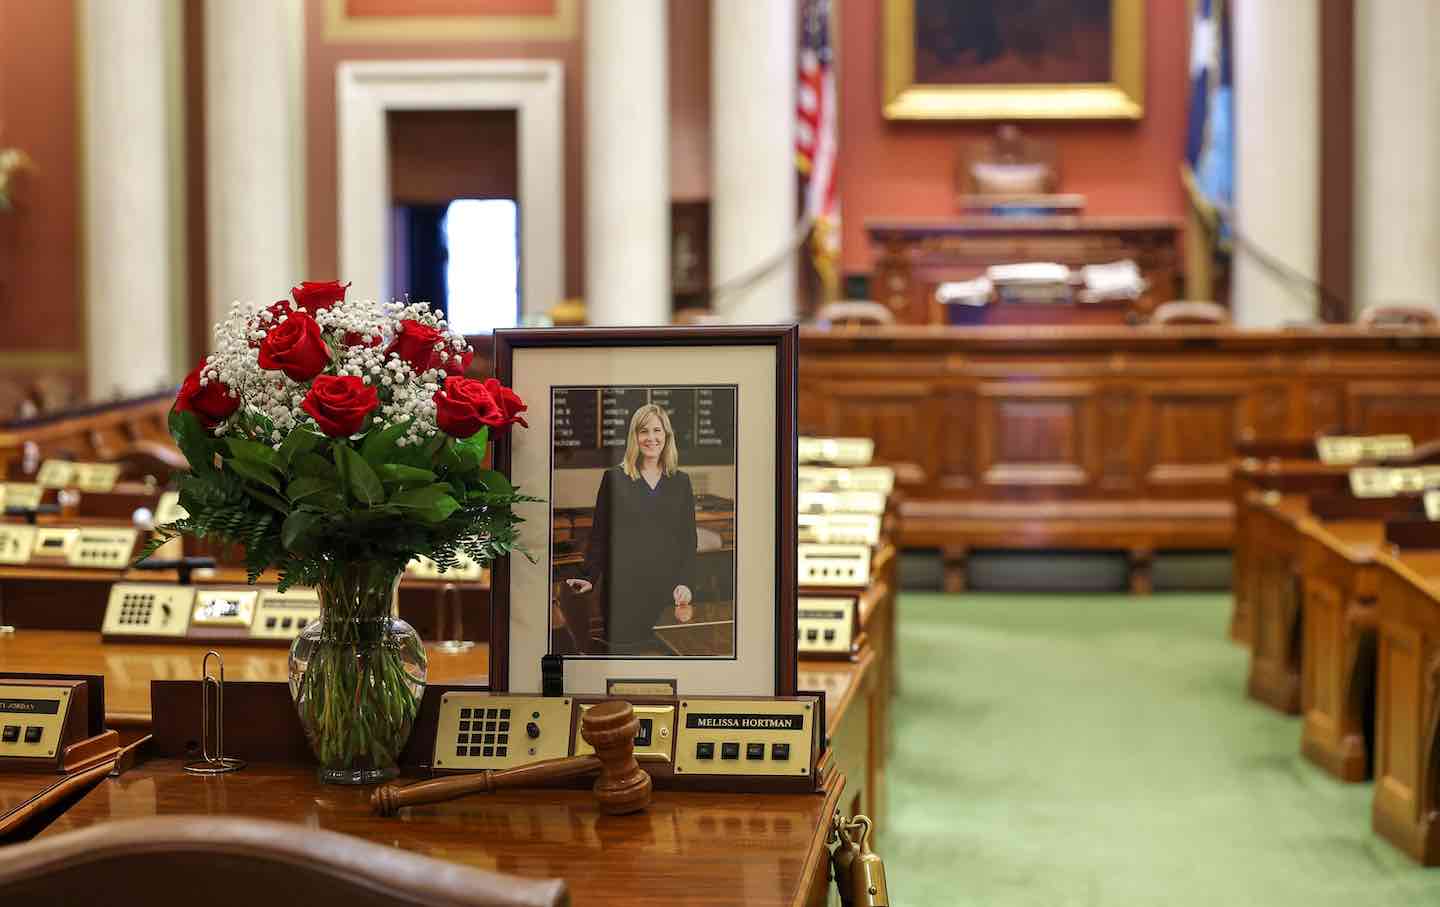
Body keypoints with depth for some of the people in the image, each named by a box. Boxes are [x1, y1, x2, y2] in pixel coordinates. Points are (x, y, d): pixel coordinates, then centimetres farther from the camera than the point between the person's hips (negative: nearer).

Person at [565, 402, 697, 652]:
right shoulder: (614, 478, 5)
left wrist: (686, 584, -3)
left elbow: (689, 540, 10)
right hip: (623, 590, -1)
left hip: (668, 591, 2)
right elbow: (599, 535, 6)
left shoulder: (680, 482, 11)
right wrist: (589, 579, -5)